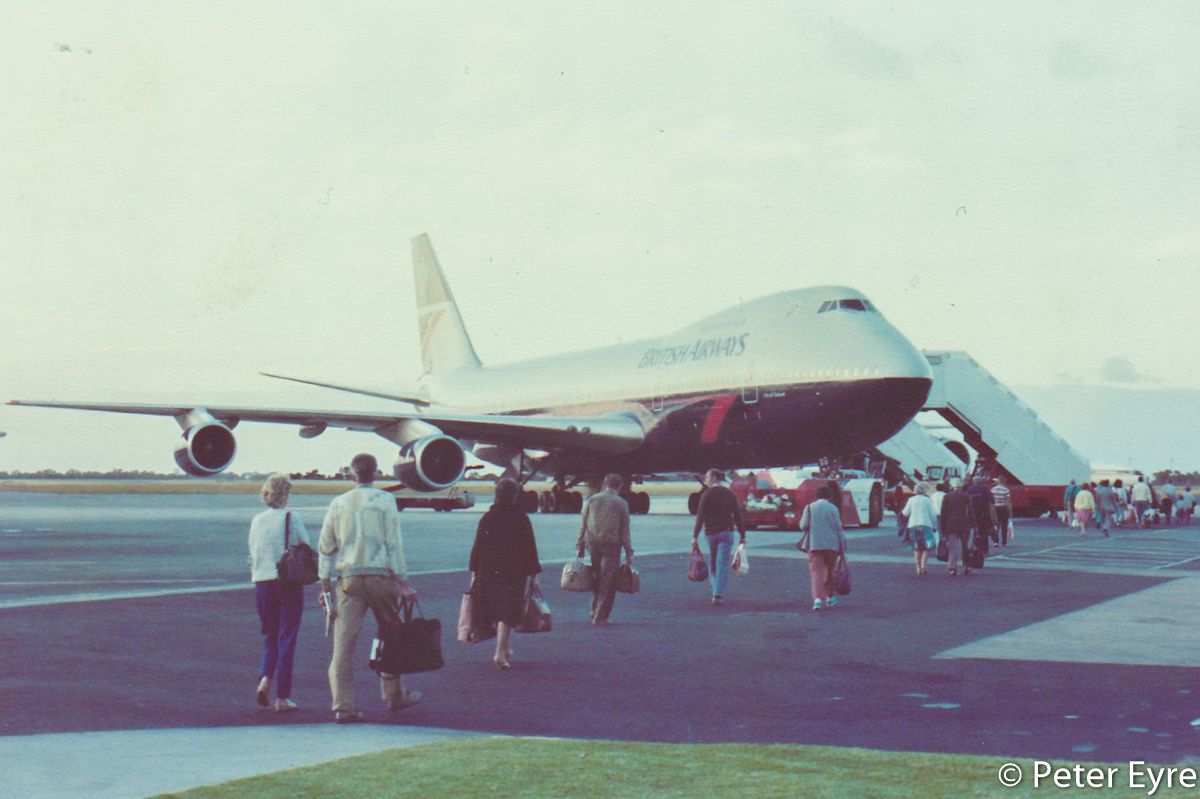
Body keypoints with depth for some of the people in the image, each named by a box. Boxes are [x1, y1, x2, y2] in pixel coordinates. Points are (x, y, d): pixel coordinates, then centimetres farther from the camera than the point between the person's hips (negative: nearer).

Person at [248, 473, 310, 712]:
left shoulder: (256, 521, 4)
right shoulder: (292, 518, -7)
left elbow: (252, 555, 10)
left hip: (262, 584, 4)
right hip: (289, 583, -3)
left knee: (269, 637, 17)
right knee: (286, 639, 3)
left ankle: (264, 679, -8)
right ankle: (282, 697, 3)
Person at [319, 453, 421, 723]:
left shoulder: (338, 503, 8)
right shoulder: (385, 500, 0)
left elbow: (326, 547, 10)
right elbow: (394, 544, -5)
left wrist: (325, 585, 16)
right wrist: (403, 581, -3)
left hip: (348, 578, 2)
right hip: (380, 575, -2)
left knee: (343, 643, 0)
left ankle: (343, 706, -5)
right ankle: (394, 696, 23)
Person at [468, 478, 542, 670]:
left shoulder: (487, 517, -1)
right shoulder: (520, 518, -8)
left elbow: (477, 546, 1)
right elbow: (530, 546, -5)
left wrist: (474, 572, 8)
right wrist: (534, 572, 1)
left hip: (488, 571, 3)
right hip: (514, 572, -3)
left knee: (494, 609, 17)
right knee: (507, 611, -2)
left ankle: (504, 649, 31)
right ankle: (501, 652, -13)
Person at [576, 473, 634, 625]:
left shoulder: (592, 499, 6)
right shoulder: (621, 503, -1)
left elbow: (583, 525, 7)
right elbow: (625, 530, -1)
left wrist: (580, 546, 13)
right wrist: (629, 552, 2)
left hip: (592, 543, 3)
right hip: (611, 545, -3)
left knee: (597, 578, 19)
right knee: (608, 581, 1)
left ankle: (595, 611, 22)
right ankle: (600, 617, -1)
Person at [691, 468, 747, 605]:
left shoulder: (707, 494, -4)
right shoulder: (730, 494, 3)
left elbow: (700, 516, -9)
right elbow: (738, 515, 3)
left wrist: (695, 536, -9)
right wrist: (742, 535, 9)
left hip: (710, 532, 0)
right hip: (726, 532, 0)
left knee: (712, 563, 16)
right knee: (722, 563, -3)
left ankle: (716, 588, 21)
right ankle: (718, 594, -13)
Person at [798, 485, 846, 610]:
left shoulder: (809, 507, 4)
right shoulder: (833, 509, 1)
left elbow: (803, 526, -2)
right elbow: (839, 529, 0)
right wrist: (842, 548, 4)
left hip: (814, 545, 0)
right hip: (832, 545, 0)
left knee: (816, 572, -5)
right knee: (830, 571, 17)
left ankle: (818, 598, -22)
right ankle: (829, 597, 27)